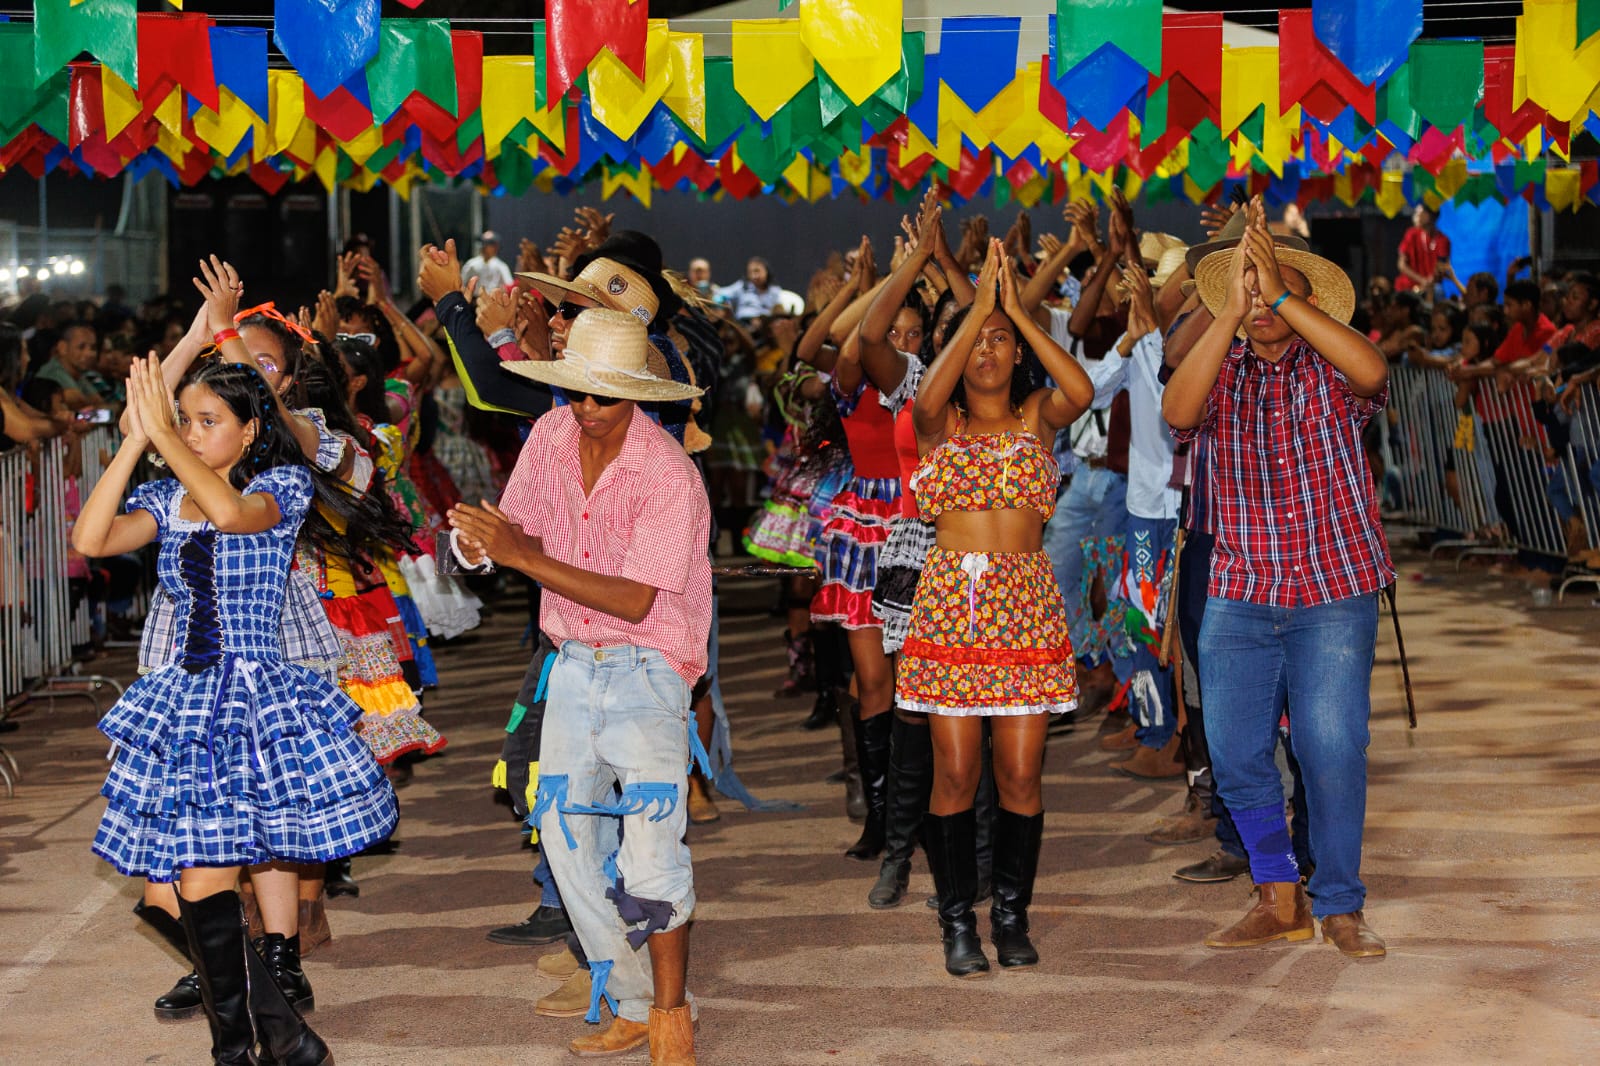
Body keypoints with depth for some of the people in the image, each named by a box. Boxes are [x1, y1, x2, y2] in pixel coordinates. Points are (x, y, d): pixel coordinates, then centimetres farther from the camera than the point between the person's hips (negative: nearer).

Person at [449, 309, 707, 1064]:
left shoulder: (668, 475, -18)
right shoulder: (551, 437, 0)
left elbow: (635, 601, -23)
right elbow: (518, 531, 10)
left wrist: (526, 558, -27)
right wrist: (479, 541, -15)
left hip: (647, 667, -6)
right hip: (573, 665, 6)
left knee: (651, 836, -18)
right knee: (565, 836, 3)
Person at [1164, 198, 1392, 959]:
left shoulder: (1332, 369, 1)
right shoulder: (1221, 372, 4)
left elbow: (1372, 371, -24)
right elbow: (1178, 412, -18)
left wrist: (1282, 295, -26)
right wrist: (1231, 314, -26)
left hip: (1334, 591, -2)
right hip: (1239, 595, 2)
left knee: (1332, 749, -5)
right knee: (1235, 753, 2)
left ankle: (1339, 907, 11)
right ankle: (1278, 900, 19)